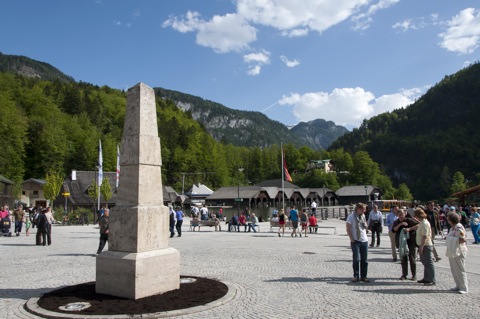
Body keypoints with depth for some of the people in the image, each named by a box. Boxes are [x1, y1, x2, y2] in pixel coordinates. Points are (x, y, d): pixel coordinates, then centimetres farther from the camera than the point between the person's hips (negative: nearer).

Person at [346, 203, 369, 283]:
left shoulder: (363, 216, 10)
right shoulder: (351, 216, -8)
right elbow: (348, 229, -8)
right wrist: (352, 239, -12)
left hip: (364, 241, 5)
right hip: (355, 241, -5)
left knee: (364, 260, 6)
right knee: (356, 259, -6)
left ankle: (363, 276, 15)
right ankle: (356, 276, 6)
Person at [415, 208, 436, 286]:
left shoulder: (425, 223, -20)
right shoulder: (421, 223, 9)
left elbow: (424, 236, -23)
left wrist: (421, 247, -23)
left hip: (426, 246, -10)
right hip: (423, 246, 10)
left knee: (429, 263, -2)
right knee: (425, 263, 16)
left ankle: (432, 280, 5)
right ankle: (426, 278, 26)